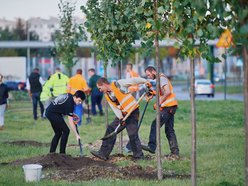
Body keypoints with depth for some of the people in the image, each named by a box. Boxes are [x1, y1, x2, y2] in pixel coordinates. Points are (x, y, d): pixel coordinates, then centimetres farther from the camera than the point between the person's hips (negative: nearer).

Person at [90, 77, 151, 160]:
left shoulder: (118, 84, -13)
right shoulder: (107, 96, 9)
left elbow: (133, 80, -14)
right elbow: (115, 108, 6)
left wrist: (145, 81, -15)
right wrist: (120, 117, -8)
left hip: (133, 112, -8)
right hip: (122, 115, 8)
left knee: (132, 134, -12)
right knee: (110, 129, 5)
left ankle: (139, 156, 0)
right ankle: (103, 153, 9)